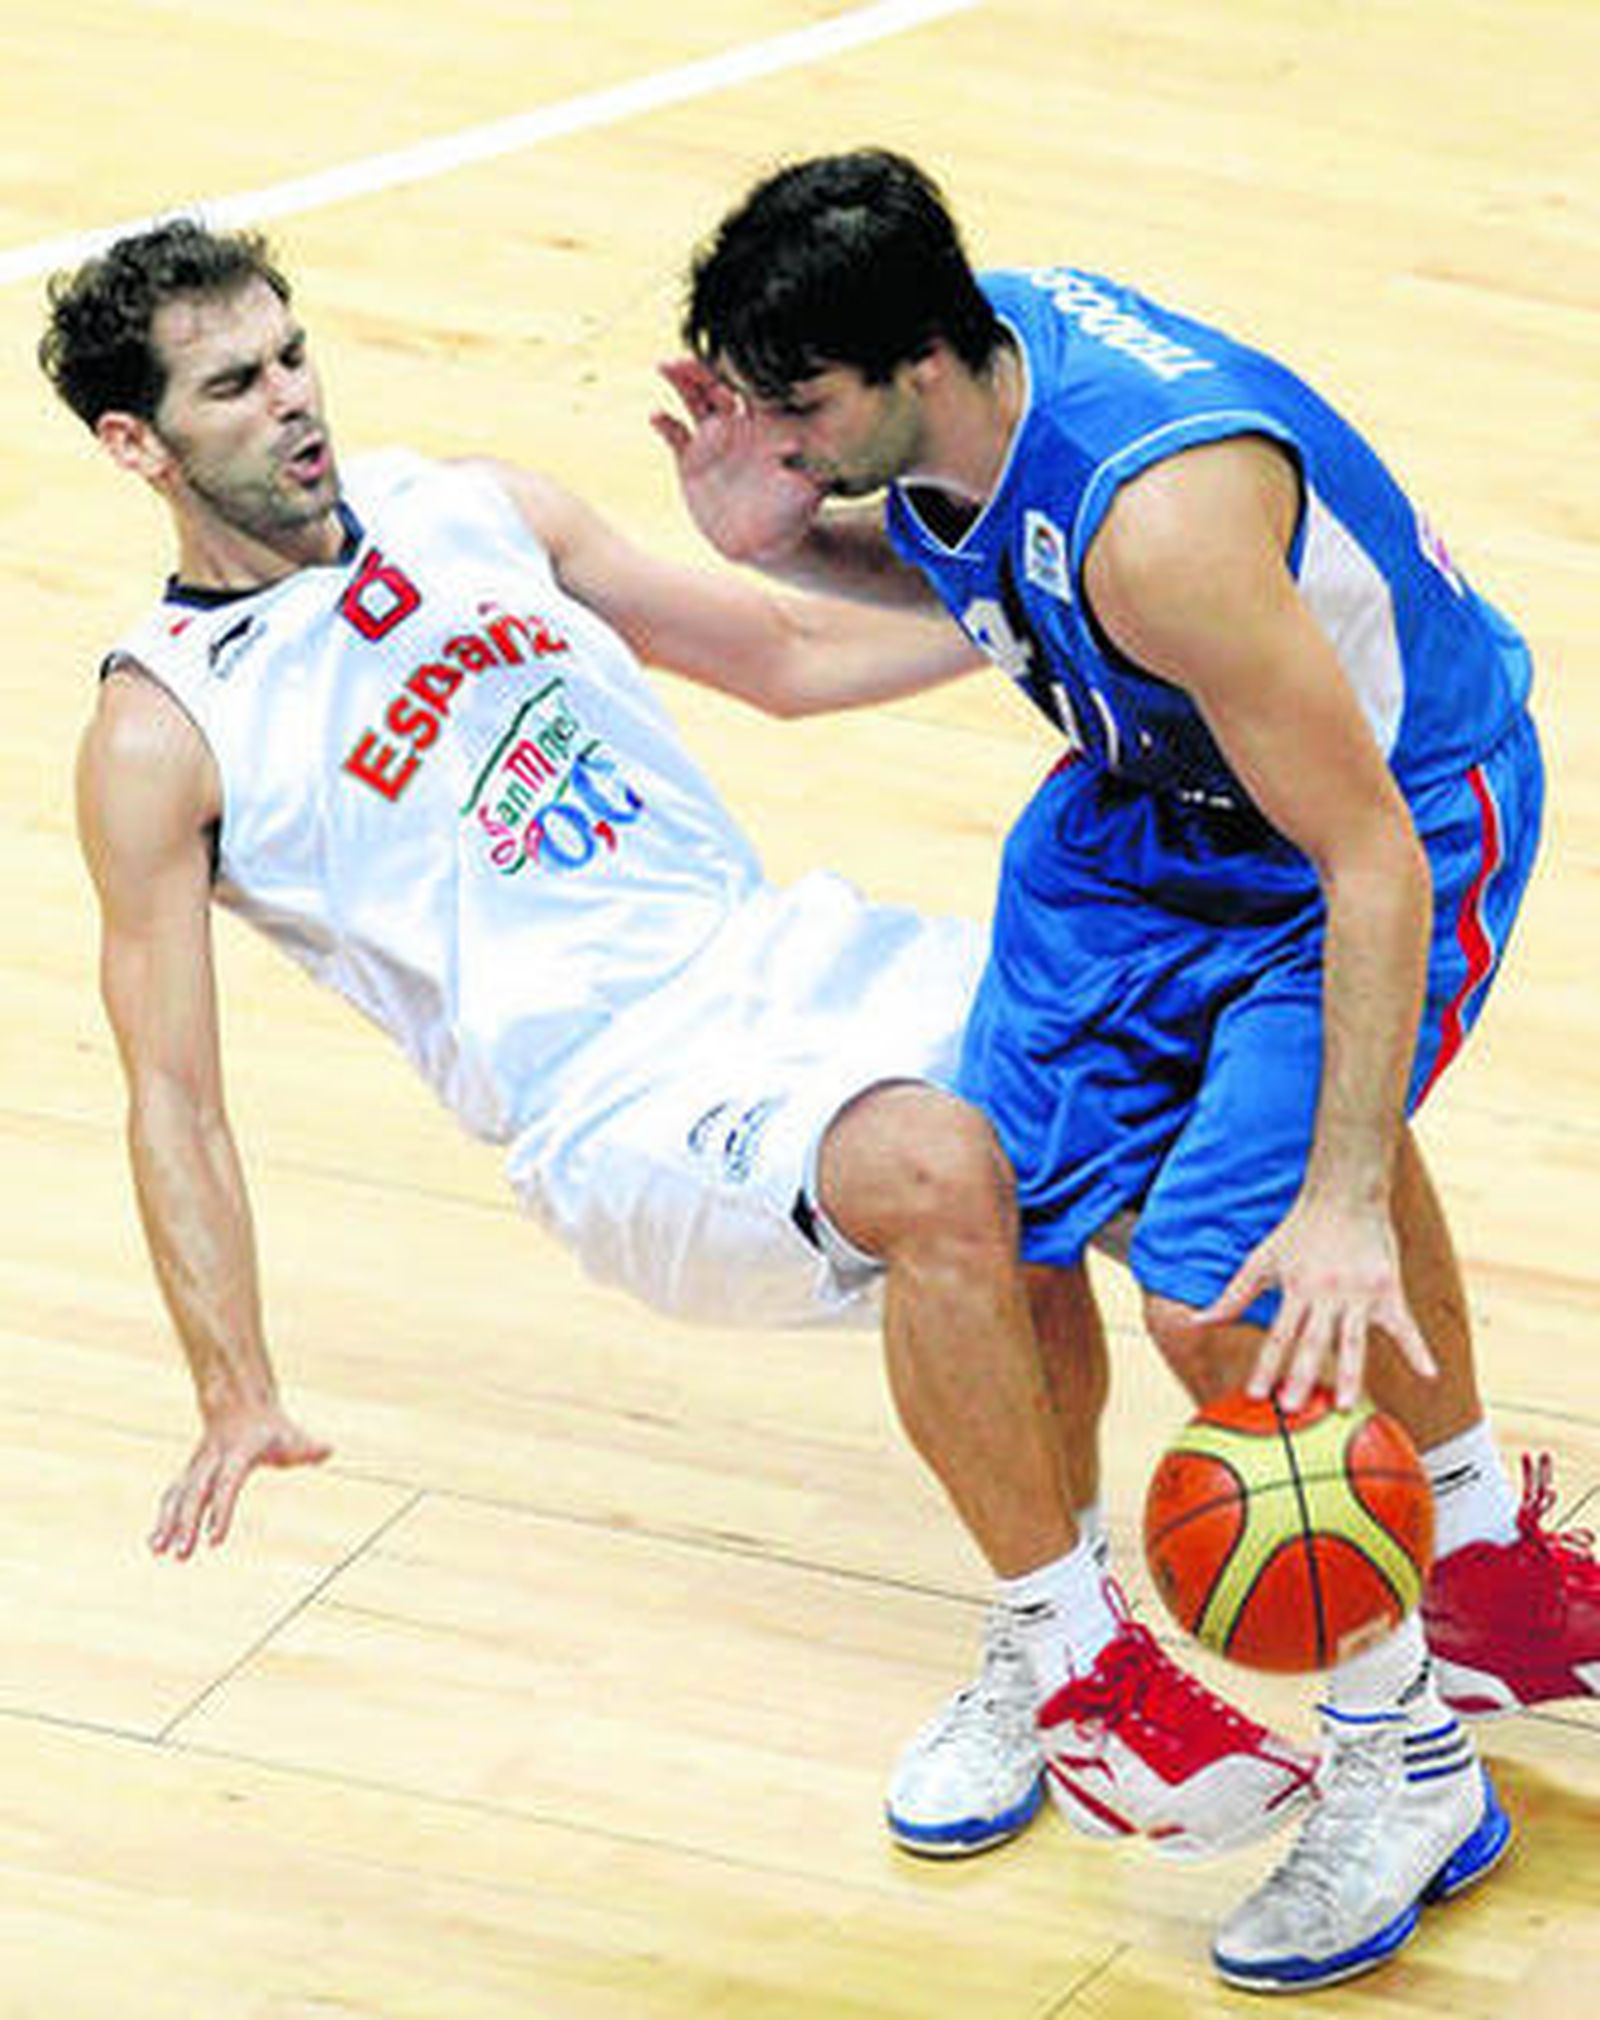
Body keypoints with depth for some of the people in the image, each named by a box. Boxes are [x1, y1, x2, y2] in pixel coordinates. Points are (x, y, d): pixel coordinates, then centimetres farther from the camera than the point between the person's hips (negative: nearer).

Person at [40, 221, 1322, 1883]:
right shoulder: (160, 733, -3)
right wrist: (237, 1401, -16)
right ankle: (1088, 1681, -22)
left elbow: (784, 655, 22)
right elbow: (172, 1093, -5)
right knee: (935, 1168, -36)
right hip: (613, 1106, -7)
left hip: (778, 949, 7)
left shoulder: (472, 512, 13)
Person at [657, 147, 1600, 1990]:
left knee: (1224, 1297, -18)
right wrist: (788, 542, -13)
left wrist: (1344, 1206, -38)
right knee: (1003, 1211, 9)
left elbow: (1371, 866, -36)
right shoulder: (942, 363, -17)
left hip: (1408, 808, -8)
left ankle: (1409, 1764, 3)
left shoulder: (1157, 517, -41)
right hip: (1156, 793, 8)